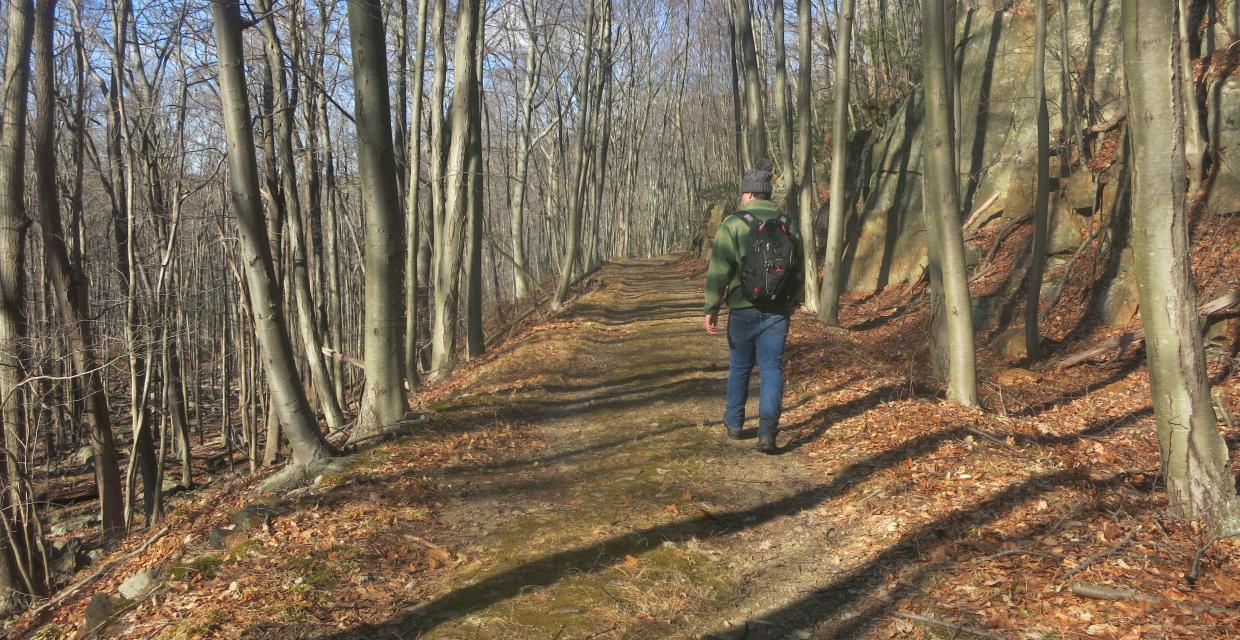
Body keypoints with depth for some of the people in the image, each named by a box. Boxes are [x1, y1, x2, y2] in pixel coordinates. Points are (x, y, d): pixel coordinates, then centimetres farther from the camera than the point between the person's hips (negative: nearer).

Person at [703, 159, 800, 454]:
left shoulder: (733, 224, -8)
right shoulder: (787, 225, 7)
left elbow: (719, 270, -13)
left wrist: (711, 308, -8)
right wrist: (791, 303, 28)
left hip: (743, 310, -2)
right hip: (777, 311, 2)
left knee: (739, 367, 14)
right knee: (772, 369, 2)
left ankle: (734, 423, 29)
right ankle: (767, 431, -8)